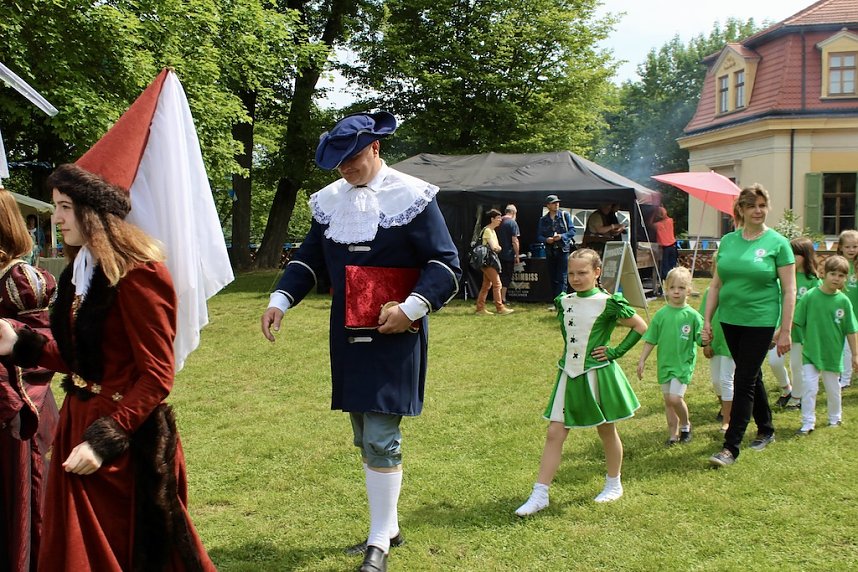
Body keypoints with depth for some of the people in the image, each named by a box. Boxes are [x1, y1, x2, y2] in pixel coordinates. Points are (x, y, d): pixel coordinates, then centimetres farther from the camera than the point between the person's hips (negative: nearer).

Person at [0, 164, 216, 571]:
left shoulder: (137, 275, -20)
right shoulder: (80, 271, 9)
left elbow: (157, 376, -20)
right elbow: (80, 358, 13)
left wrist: (106, 439, -24)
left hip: (127, 440, -9)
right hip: (78, 423, 9)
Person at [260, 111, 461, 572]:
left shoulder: (410, 196, -10)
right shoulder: (330, 199, 8)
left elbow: (445, 265, -11)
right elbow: (309, 258, 15)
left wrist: (411, 308, -23)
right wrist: (280, 300, 1)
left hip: (393, 335, -6)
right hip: (347, 334, 6)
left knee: (381, 440, -7)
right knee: (365, 439, 14)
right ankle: (388, 525, 29)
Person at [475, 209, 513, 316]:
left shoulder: (492, 231, 18)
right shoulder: (487, 230, -13)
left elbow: (497, 247, 16)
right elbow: (493, 247, -19)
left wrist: (497, 247, -5)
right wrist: (498, 247, 1)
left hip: (491, 261, 10)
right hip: (488, 260, -10)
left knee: (486, 285, 9)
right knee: (497, 284, -8)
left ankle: (480, 309, 11)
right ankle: (500, 308, -5)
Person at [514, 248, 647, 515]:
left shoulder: (608, 303, -11)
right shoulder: (564, 302, 4)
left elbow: (641, 327, -7)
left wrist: (616, 351, -10)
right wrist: (570, 352, 10)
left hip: (598, 375, -4)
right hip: (569, 375, 4)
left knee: (606, 431, 14)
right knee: (554, 433, -1)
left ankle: (614, 484, 35)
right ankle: (539, 495, 1)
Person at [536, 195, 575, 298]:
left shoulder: (564, 215, 0)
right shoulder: (543, 219, 8)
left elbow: (572, 230, -2)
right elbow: (539, 236, 7)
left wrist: (562, 236, -18)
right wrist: (546, 239, -14)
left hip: (563, 250, -4)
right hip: (550, 251, 4)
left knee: (561, 278, -9)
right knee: (553, 277, 9)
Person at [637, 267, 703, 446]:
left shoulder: (692, 315, -8)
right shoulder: (661, 315, 0)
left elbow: (700, 340, -8)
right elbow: (650, 340, 6)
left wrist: (706, 340, -30)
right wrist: (642, 360, 3)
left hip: (684, 364, -4)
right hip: (664, 364, 4)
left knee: (675, 398, -13)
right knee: (668, 400, 10)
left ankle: (685, 424, 14)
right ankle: (673, 432, 24)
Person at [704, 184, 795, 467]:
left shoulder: (777, 243, -7)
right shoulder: (728, 241, 5)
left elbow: (789, 291, -7)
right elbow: (716, 284, 10)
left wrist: (786, 331, -9)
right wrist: (707, 320, 6)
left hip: (760, 321, -4)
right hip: (730, 319, 5)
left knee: (744, 382, -5)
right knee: (752, 377, 17)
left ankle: (731, 447, -1)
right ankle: (766, 430, 36)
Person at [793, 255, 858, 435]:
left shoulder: (843, 301, -6)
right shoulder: (810, 296, -11)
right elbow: (794, 321, -5)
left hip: (833, 354, 2)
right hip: (811, 352, -2)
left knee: (833, 389, 16)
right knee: (809, 387, -6)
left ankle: (835, 418, 37)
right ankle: (808, 423, 4)